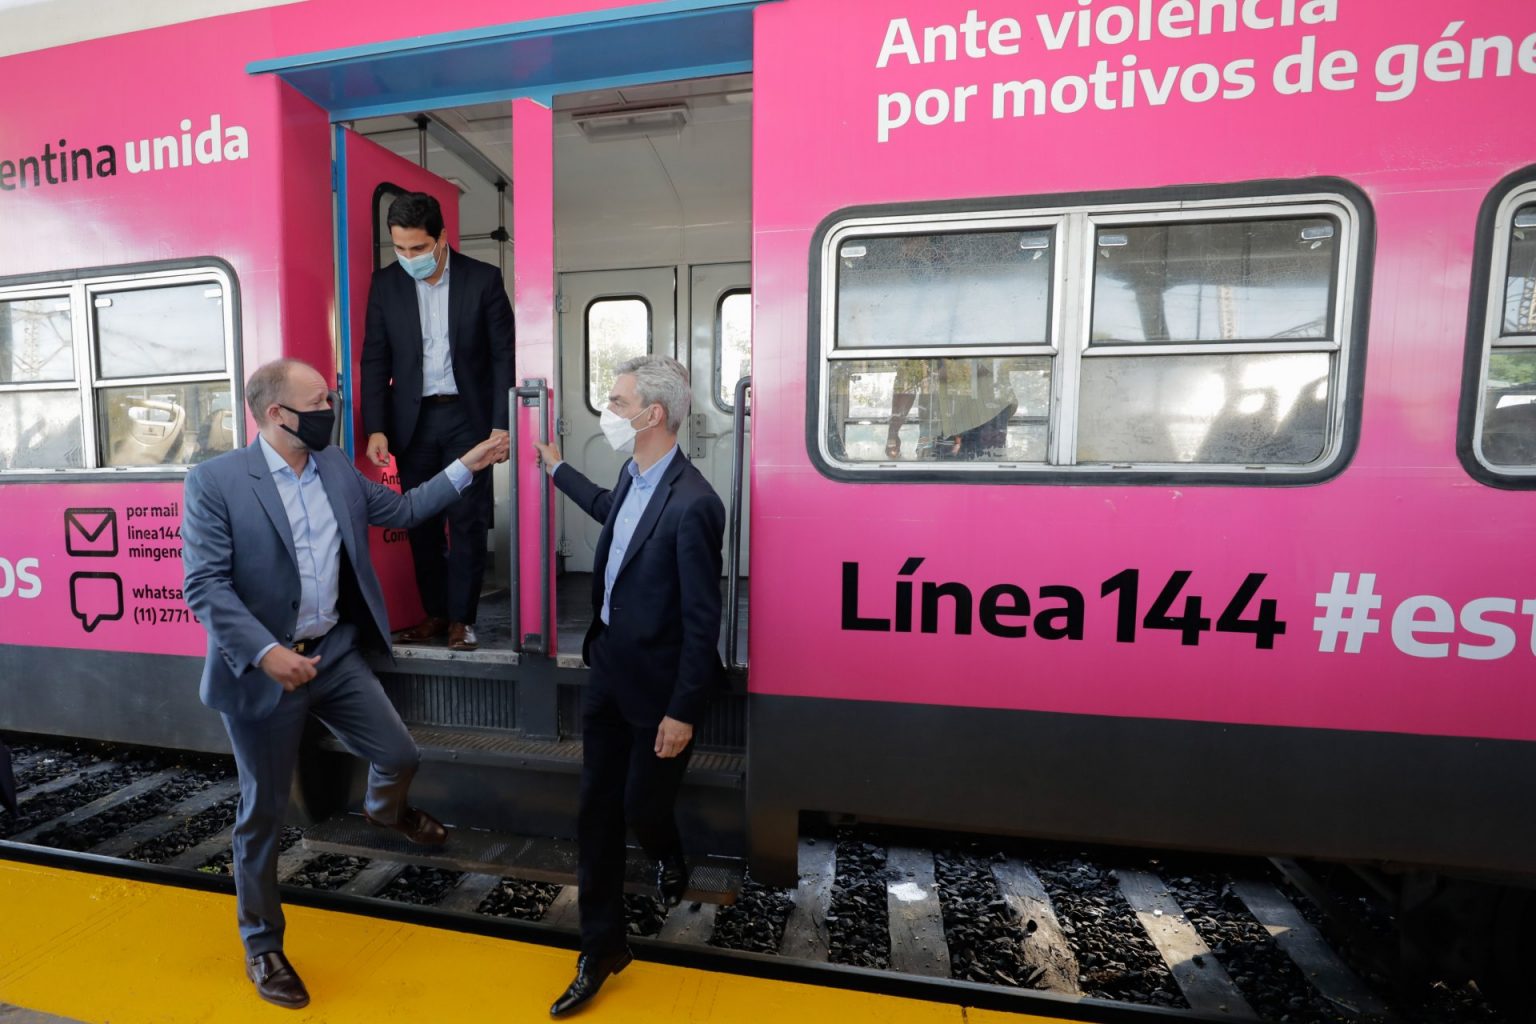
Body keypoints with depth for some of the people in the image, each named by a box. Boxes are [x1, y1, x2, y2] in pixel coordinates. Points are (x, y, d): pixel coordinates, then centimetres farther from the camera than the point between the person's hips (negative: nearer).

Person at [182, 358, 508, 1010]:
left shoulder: (336, 466, 3)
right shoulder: (215, 481, -14)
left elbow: (399, 511, 10)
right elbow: (204, 585, -16)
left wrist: (466, 466, 6)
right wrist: (266, 652, -25)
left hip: (335, 653, 5)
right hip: (262, 669, -4)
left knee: (400, 757, 10)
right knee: (264, 813, 13)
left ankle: (384, 810, 49)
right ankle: (262, 943, 38)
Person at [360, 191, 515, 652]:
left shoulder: (483, 279, -3)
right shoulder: (385, 283, 5)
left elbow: (504, 355, -4)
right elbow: (375, 360, 5)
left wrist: (501, 424, -11)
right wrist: (375, 428, -3)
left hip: (468, 416, -2)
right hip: (413, 419, 3)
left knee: (468, 521, 0)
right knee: (422, 521, 7)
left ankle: (460, 617, 11)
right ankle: (433, 611, 21)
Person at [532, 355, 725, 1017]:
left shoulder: (692, 504, -25)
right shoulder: (633, 475, 1)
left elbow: (702, 622, -21)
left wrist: (682, 713, -15)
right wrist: (557, 470, 35)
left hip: (656, 687, -7)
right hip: (607, 670, 8)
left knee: (642, 806, 13)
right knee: (596, 811, 15)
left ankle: (669, 861, 51)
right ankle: (602, 947, 37)